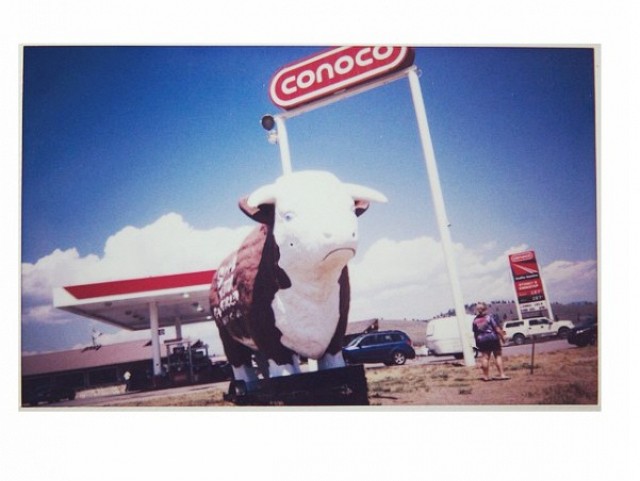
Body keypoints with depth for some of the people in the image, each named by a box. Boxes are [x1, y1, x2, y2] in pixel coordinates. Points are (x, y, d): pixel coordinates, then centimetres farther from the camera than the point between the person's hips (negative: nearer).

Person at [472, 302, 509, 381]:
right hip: (493, 338, -3)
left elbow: (475, 333, 4)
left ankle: (486, 376, 11)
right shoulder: (490, 317, -8)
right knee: (498, 356, 5)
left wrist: (477, 343, 12)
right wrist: (502, 337, -2)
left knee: (485, 357, 7)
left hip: (481, 340, 3)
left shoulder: (475, 320, 2)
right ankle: (502, 374, 3)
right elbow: (497, 329, -11)